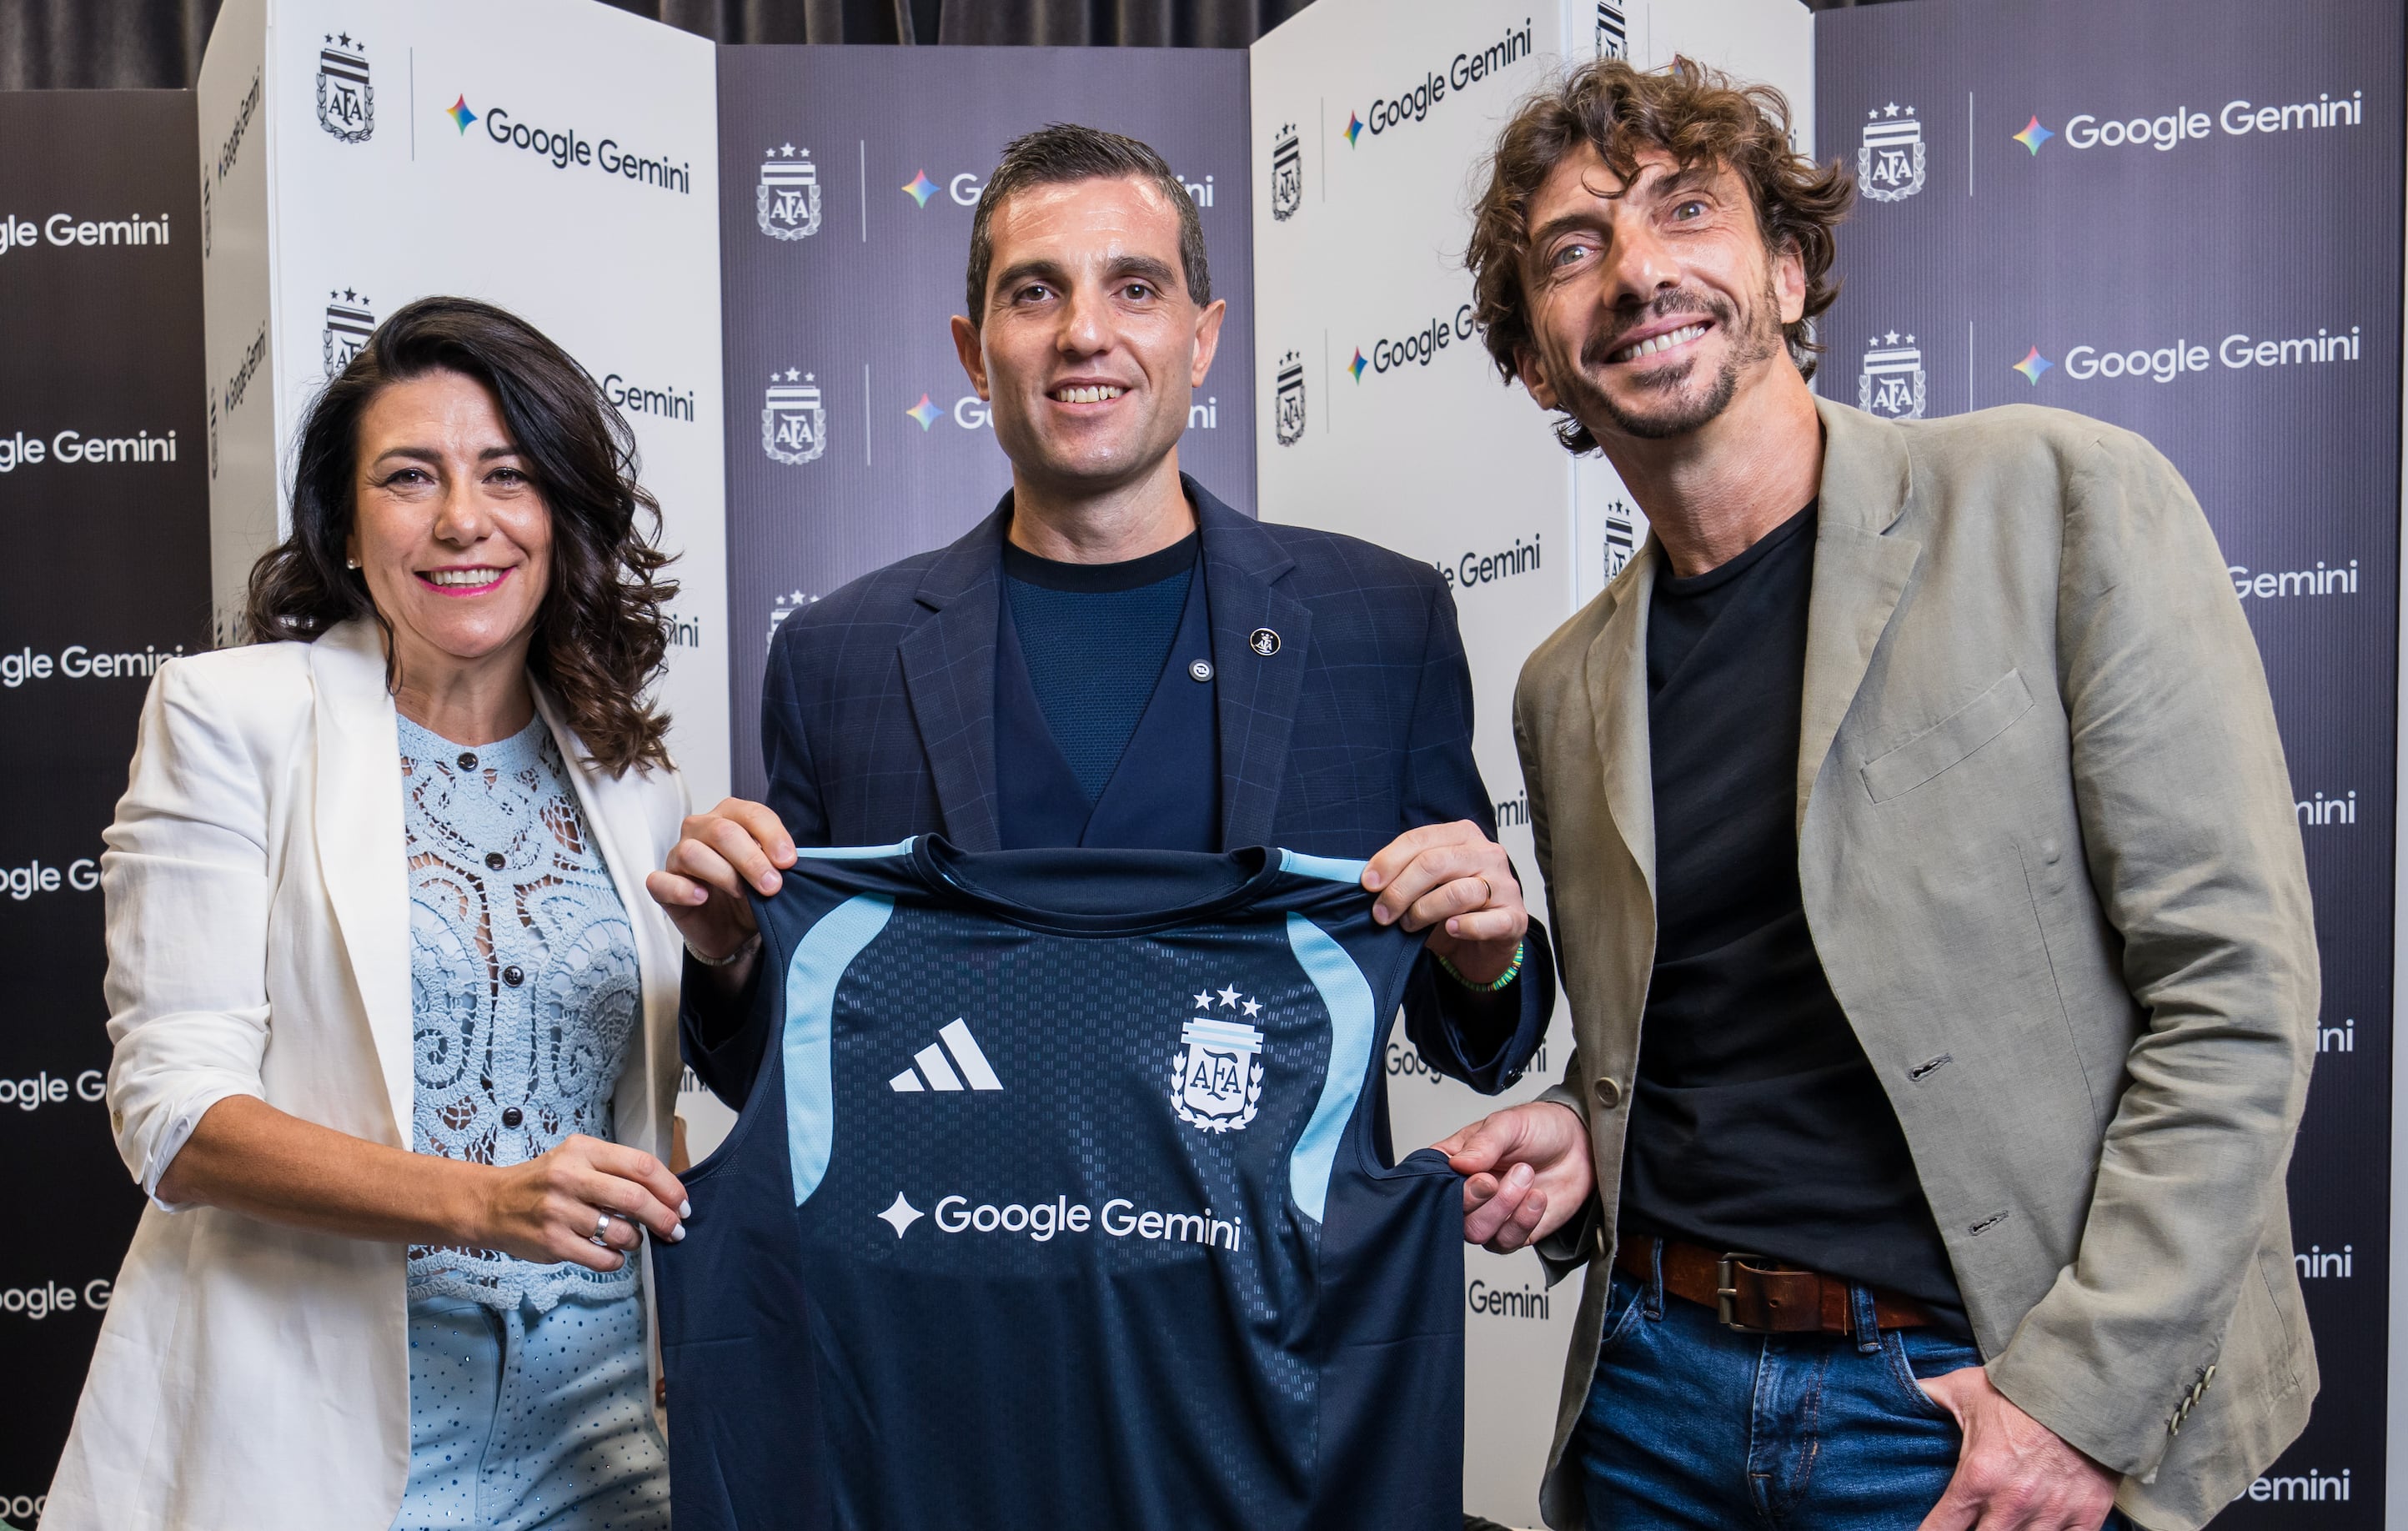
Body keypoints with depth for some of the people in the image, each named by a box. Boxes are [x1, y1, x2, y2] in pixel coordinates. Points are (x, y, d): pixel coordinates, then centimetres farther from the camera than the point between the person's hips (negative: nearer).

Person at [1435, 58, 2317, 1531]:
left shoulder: (2068, 500, -8)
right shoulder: (1566, 688, 6)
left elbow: (2238, 984, -11)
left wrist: (2087, 1391, -14)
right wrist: (1576, 1141, -3)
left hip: (1977, 1402, -4)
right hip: (1653, 1386, 5)